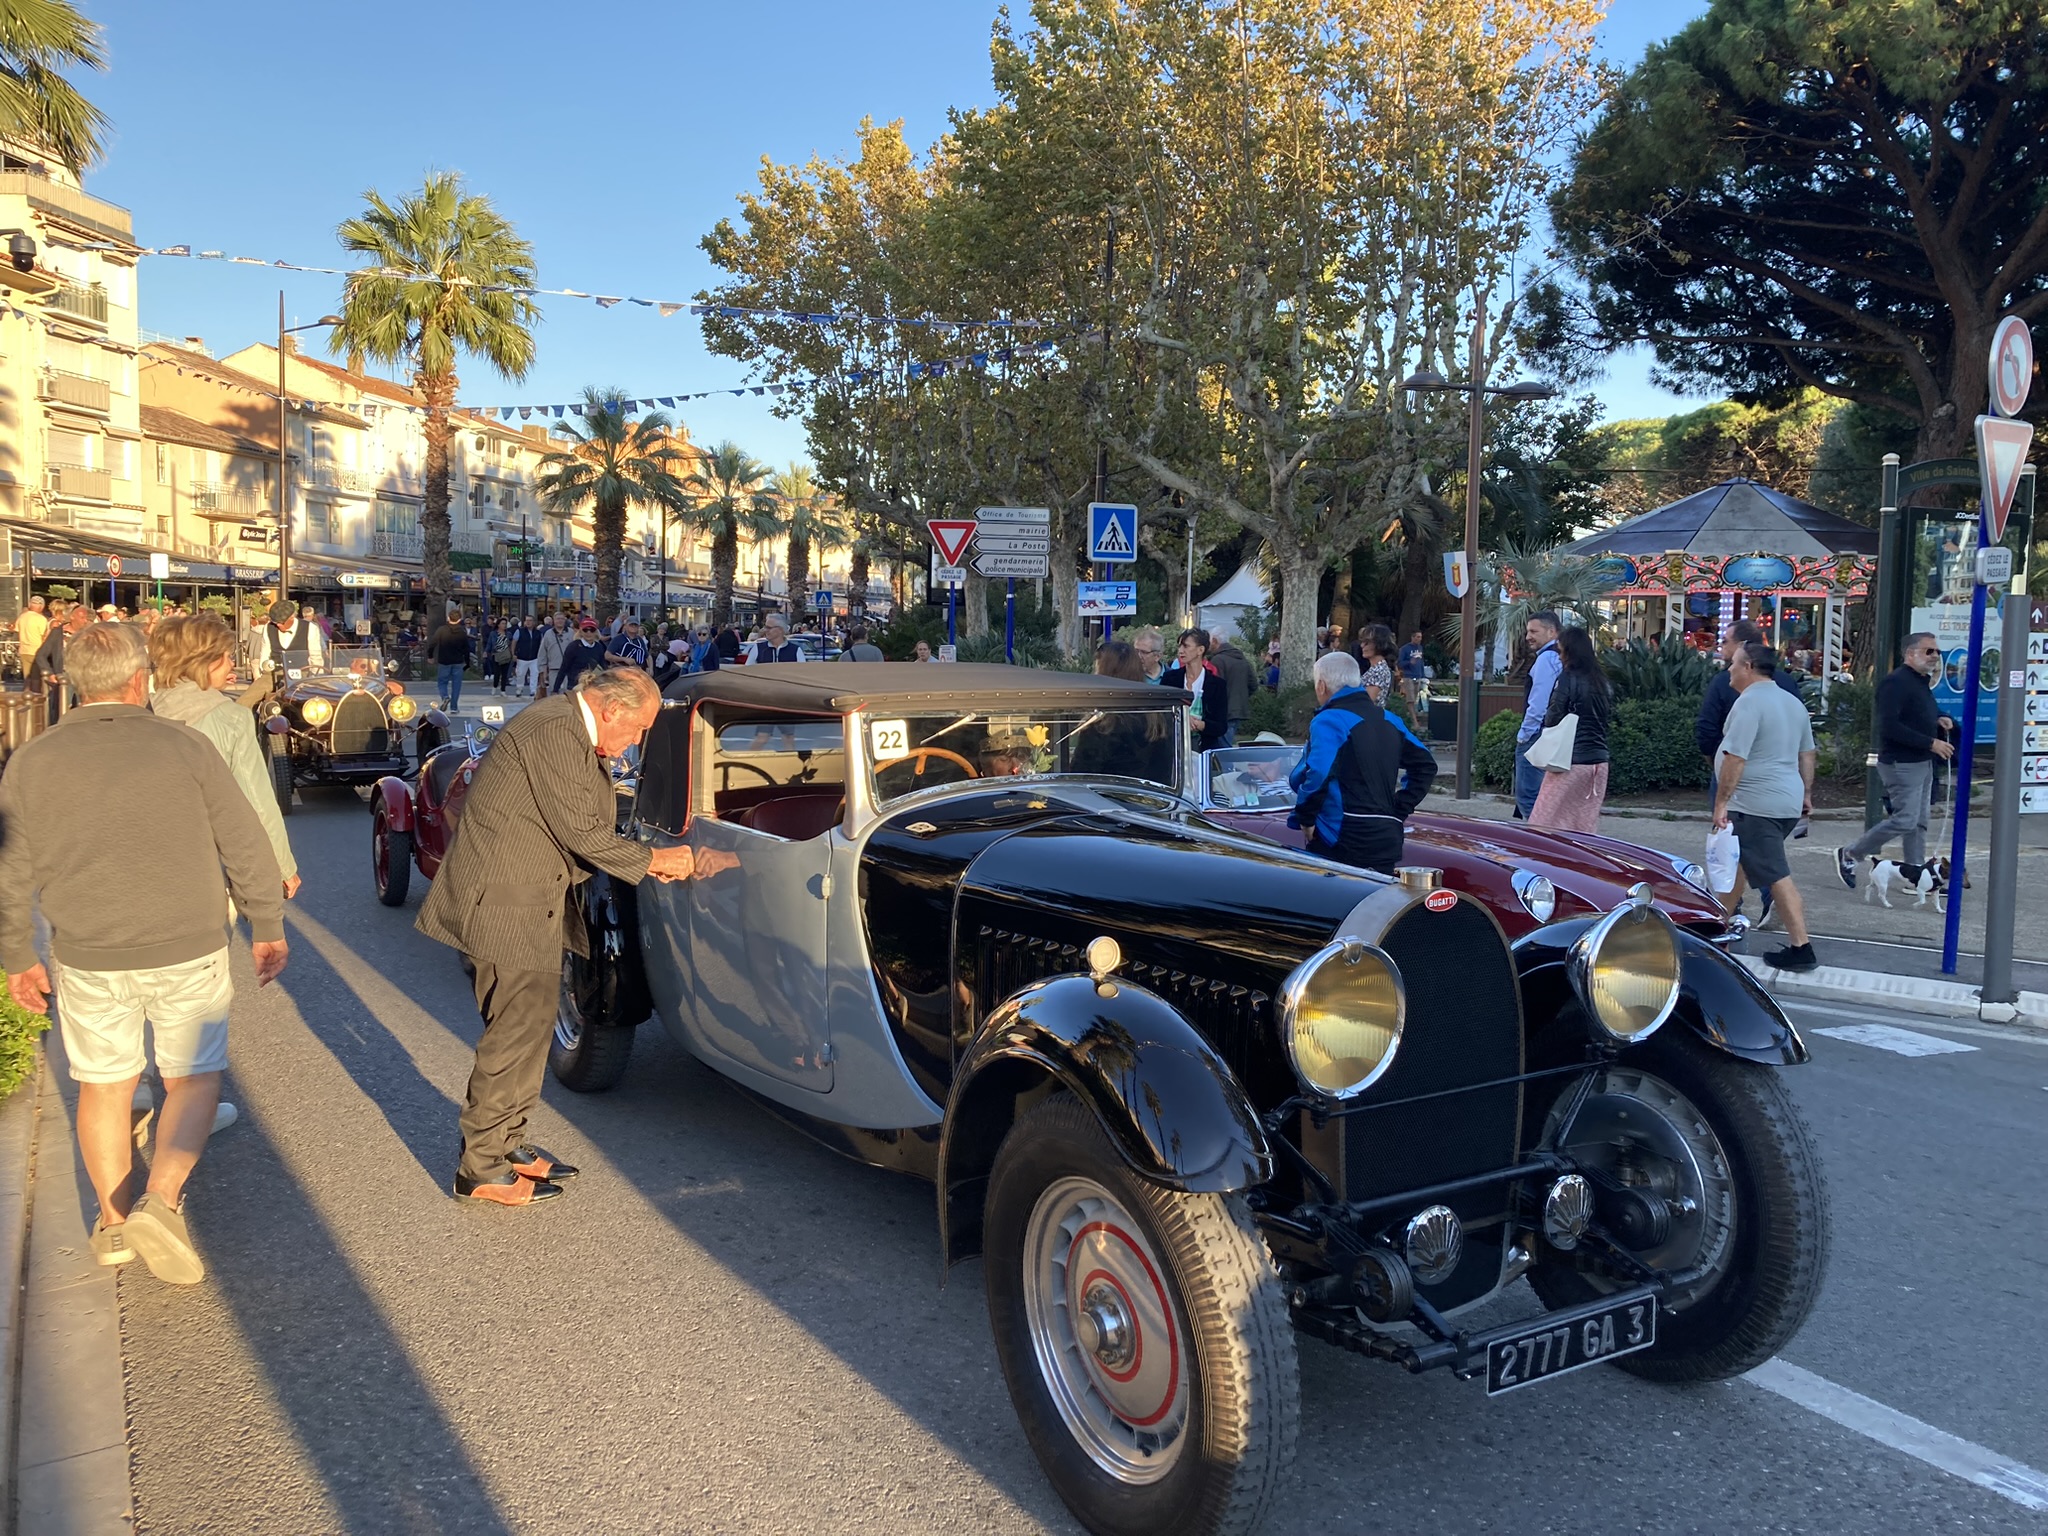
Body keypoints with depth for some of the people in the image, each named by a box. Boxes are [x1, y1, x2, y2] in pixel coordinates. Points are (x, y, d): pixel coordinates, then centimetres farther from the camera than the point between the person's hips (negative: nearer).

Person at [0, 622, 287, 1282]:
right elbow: (246, 847, -6)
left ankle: (113, 1222, 27)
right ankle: (160, 1201, -5)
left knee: (104, 1086, 17)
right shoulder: (185, 745, -8)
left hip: (87, 960, 2)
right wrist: (268, 928, 6)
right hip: (190, 952, -2)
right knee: (193, 1078, 12)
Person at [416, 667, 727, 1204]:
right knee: (517, 1033, -5)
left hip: (526, 903, 11)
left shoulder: (571, 732, 14)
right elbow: (579, 829, -20)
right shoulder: (555, 731, -19)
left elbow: (584, 824, 13)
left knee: (528, 1028, 16)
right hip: (503, 905, -11)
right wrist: (650, 860, -9)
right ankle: (481, 1169, 5)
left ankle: (506, 1142, 29)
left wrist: (658, 859, 4)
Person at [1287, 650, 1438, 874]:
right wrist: (1399, 810, 17)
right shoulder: (1388, 721, 17)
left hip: (1342, 840, -7)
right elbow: (1425, 764, 21)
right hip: (1387, 838, 8)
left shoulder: (1328, 722, -9)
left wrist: (1304, 819, -11)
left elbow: (1317, 775, -24)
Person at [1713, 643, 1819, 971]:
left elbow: (1735, 758, -21)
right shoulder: (1792, 702, 14)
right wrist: (1806, 794, 26)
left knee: (1776, 876, -8)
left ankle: (1801, 949, -8)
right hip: (1788, 802, 10)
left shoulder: (1749, 702, -15)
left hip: (1756, 805, -10)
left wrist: (1721, 802, -18)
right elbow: (1807, 754, 20)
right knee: (1737, 863, 19)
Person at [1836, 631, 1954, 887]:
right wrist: (1931, 743, -22)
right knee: (1905, 820, -10)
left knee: (1919, 822, 10)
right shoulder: (1896, 681, -16)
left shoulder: (1921, 681, 15)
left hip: (1922, 762, 10)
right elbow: (1890, 726, -24)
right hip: (1902, 764, -10)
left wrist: (1938, 720, 5)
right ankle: (1849, 855, 4)